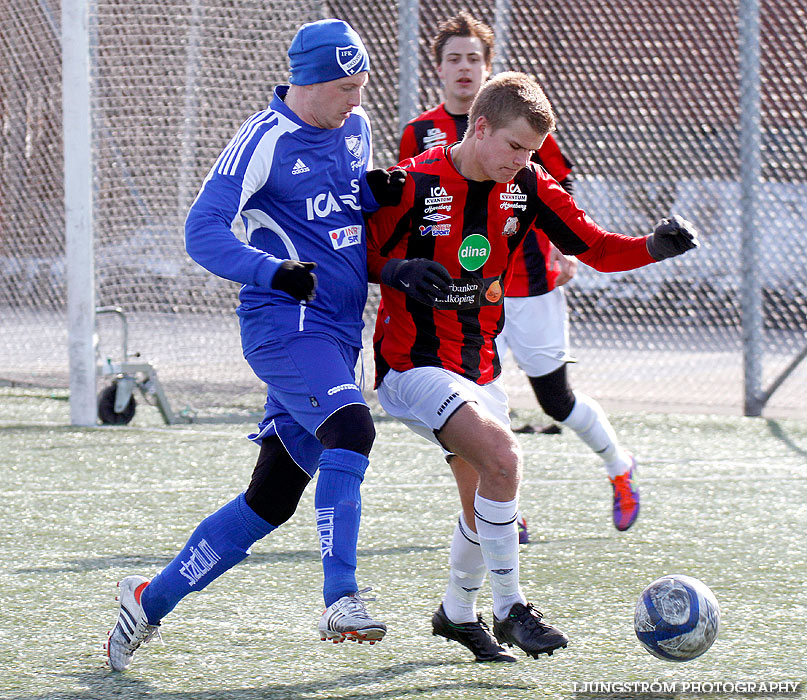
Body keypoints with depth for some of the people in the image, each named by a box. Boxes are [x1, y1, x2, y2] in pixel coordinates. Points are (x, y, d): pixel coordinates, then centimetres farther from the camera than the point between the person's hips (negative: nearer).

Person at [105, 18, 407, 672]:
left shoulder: (355, 127, 12)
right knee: (351, 428, -31)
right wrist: (274, 271, -30)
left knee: (272, 497, 7)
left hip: (337, 335, 8)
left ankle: (153, 599, 20)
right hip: (284, 323, -8)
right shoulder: (264, 140, -10)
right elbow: (203, 232, -15)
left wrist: (377, 193, 3)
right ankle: (341, 600, -36)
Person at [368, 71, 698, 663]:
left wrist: (655, 246, -16)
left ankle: (458, 613, 42)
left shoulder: (527, 187, -1)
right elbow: (366, 256, -5)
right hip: (411, 366, -7)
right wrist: (401, 272, -26)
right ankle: (510, 608, -14)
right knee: (502, 454, -26)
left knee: (487, 495, 16)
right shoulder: (414, 185, -16)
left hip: (481, 368, 7)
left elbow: (597, 248, 2)